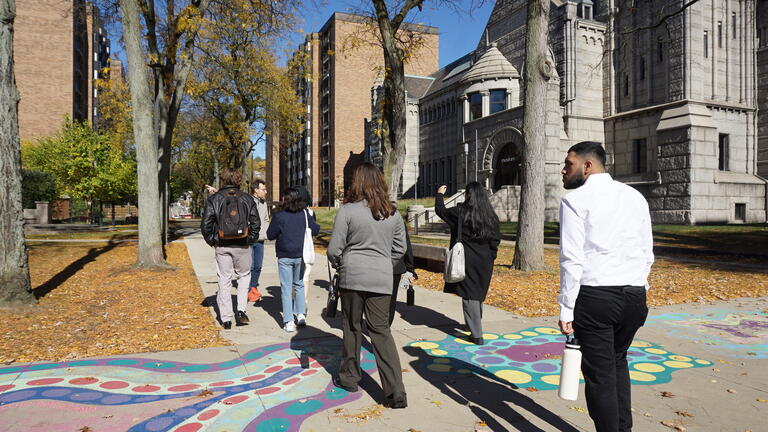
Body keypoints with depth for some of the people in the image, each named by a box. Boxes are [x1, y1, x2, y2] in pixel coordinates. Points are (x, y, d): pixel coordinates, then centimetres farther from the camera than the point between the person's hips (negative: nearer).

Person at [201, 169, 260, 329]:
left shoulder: (214, 198, -1)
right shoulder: (246, 198, 1)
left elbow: (205, 224, -7)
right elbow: (256, 221, -3)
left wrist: (211, 241, 5)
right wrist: (251, 239, 7)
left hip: (222, 246, 0)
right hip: (242, 245, 0)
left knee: (224, 280, 8)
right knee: (244, 276, 19)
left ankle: (226, 319, 13)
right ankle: (241, 310, 9)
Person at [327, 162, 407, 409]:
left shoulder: (348, 210, -8)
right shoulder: (393, 214, 4)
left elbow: (334, 249, -7)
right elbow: (400, 248, 12)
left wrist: (340, 267, 12)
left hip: (352, 277, -3)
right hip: (382, 279, 3)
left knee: (352, 327, 14)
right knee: (381, 330, 8)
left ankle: (349, 377, 31)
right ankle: (396, 392, 3)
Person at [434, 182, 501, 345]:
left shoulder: (460, 212, -11)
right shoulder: (491, 216, 0)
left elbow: (440, 210, 4)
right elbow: (496, 240, 4)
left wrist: (439, 194, 21)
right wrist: (490, 258, 13)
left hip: (466, 261, -5)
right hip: (484, 262, 5)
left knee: (469, 296, 1)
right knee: (479, 294, 21)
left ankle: (477, 335, 0)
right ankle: (475, 325, 40)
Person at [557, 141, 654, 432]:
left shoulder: (575, 199, -6)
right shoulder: (635, 197, 13)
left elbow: (572, 258, -13)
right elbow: (647, 254, 14)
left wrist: (566, 309, -9)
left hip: (594, 296, -6)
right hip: (635, 295, 7)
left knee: (600, 374, 6)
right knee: (618, 360, 25)